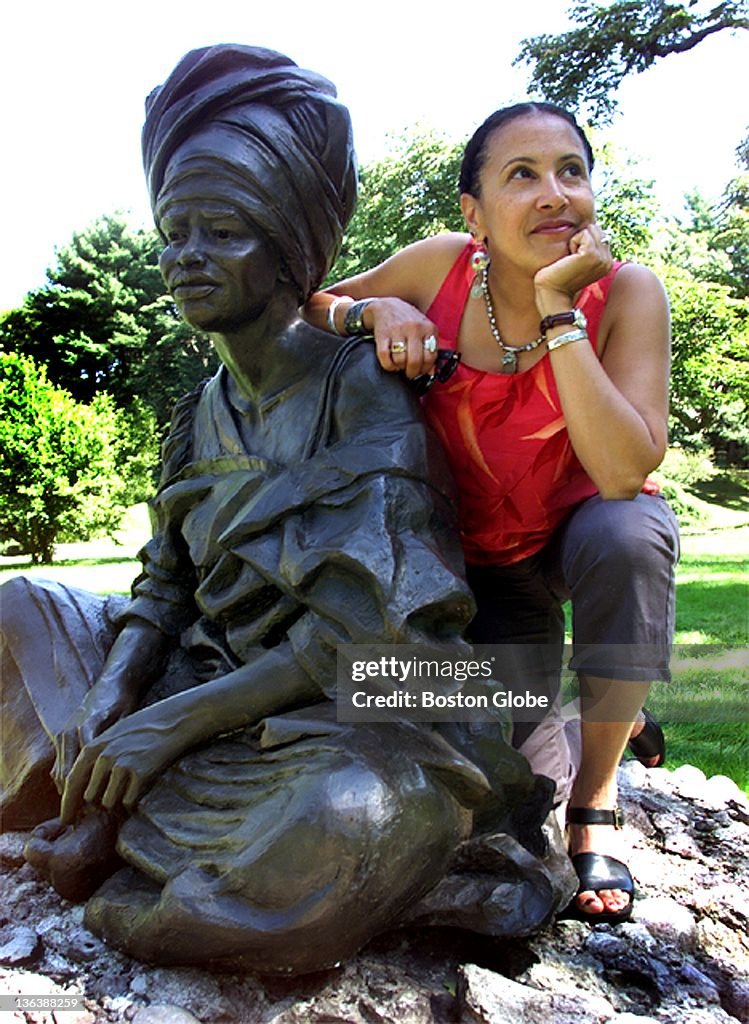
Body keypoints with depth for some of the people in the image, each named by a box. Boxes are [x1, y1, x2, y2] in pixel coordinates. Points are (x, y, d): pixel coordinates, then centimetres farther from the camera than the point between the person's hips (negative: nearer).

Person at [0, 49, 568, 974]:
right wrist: (106, 694, -13)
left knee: (364, 814, -40)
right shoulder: (201, 417, 8)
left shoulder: (360, 385, -14)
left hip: (348, 713, -6)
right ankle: (111, 813, -4)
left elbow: (371, 624, -21)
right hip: (208, 682, 7)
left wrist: (177, 720, -19)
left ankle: (128, 848, -12)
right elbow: (164, 592, 8)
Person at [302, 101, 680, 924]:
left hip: (590, 523, 0)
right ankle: (588, 724, 30)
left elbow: (625, 471, -34)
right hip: (483, 555, 1)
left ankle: (595, 804, -14)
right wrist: (374, 310, -25)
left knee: (627, 538, -39)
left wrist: (558, 309, -34)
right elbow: (306, 309, -4)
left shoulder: (626, 293, -21)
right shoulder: (442, 267, -17)